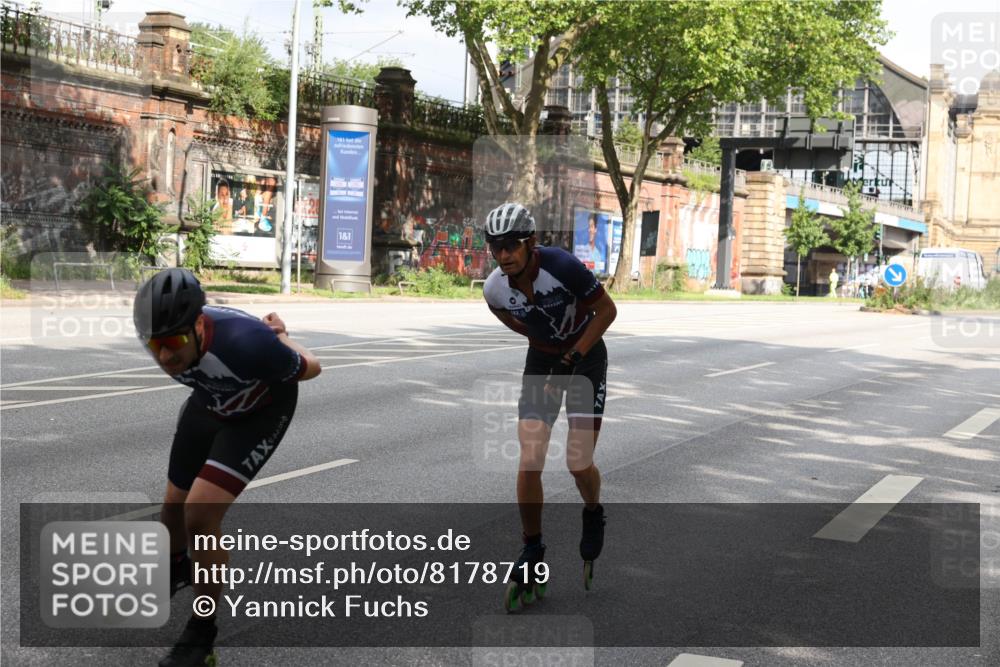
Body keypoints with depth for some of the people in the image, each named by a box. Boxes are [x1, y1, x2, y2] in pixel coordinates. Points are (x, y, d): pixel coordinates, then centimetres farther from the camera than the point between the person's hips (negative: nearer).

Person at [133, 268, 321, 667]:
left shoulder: (247, 344, -44)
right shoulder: (163, 335, -26)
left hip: (263, 411, -5)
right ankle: (176, 568, 55)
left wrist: (280, 340, -3)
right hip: (209, 402, 5)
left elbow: (311, 369, -20)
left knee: (199, 513, -21)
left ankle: (202, 633, 0)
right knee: (175, 507, 18)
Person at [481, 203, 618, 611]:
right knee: (529, 460, -8)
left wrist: (571, 359, -22)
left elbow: (606, 310, -18)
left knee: (579, 462, -8)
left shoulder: (563, 267, -29)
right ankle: (531, 555, 4)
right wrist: (545, 341, 12)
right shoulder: (494, 290, -16)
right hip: (542, 358, 3)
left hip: (586, 355, -3)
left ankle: (593, 515, 26)